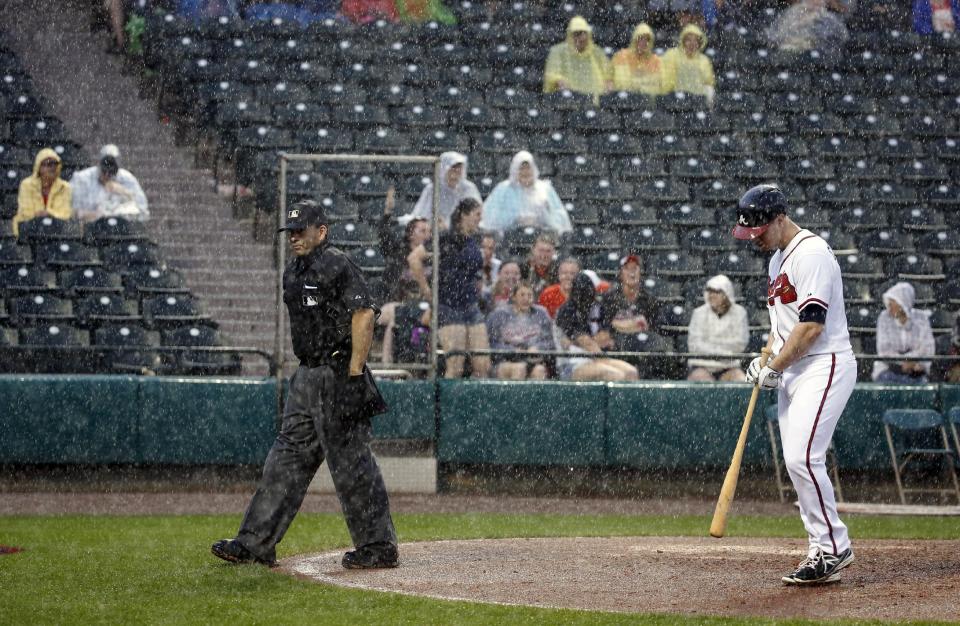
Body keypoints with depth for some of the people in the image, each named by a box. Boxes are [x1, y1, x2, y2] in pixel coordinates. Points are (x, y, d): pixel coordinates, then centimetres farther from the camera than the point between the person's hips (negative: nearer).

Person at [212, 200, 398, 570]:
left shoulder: (337, 266, -13)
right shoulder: (293, 272, 16)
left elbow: (364, 314, -21)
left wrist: (354, 375, -23)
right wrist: (307, 373, 20)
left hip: (338, 374, -9)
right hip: (307, 376, 9)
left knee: (351, 462, -6)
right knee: (288, 456, 8)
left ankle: (378, 547, 2)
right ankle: (255, 543, 9)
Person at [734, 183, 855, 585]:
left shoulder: (811, 253, -14)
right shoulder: (778, 258, 18)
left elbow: (812, 325, -20)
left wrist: (774, 367, -14)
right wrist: (764, 361, 13)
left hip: (825, 367, -10)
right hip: (792, 373, 10)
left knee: (803, 457, -18)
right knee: (797, 462, 5)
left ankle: (832, 548, -11)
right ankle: (828, 551, 10)